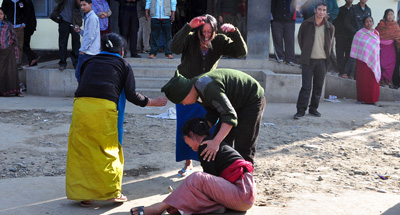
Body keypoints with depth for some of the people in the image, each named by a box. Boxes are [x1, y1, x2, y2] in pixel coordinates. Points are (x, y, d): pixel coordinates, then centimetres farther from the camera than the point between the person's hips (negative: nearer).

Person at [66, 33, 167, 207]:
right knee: (109, 150, 11)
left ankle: (84, 195, 14)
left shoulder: (89, 62, 26)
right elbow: (131, 95, 8)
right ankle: (113, 192, 17)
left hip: (81, 105, 3)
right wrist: (153, 102, 21)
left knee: (81, 151, 10)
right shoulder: (123, 65, 16)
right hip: (105, 108, -3)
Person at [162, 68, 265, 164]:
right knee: (223, 142, 6)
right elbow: (212, 113, 4)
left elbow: (230, 116, -38)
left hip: (252, 100, -9)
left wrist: (216, 142, -44)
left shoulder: (208, 87, -35)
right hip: (234, 103, 9)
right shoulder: (197, 86, -5)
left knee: (243, 148, -11)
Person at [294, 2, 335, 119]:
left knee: (318, 86, 8)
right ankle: (301, 110, -1)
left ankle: (313, 108, 20)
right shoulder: (306, 24, -1)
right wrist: (305, 51, 7)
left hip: (322, 60, 2)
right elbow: (300, 38, 11)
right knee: (306, 86, -6)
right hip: (308, 60, -2)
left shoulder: (330, 27, 4)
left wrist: (327, 55, 10)